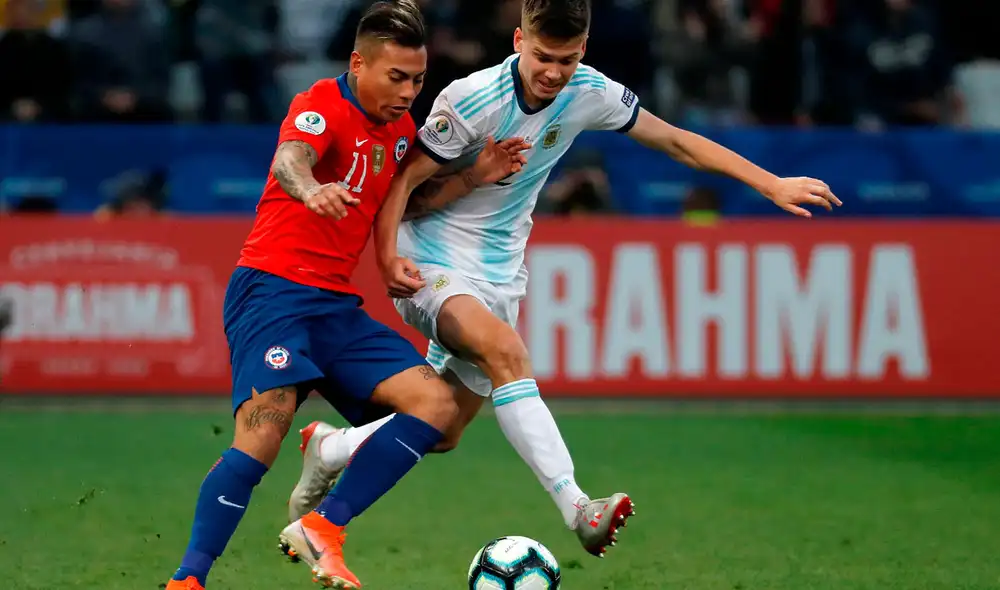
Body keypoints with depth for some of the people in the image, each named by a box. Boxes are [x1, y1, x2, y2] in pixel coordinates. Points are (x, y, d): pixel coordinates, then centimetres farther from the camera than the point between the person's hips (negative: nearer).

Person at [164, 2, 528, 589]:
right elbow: (290, 159, -32)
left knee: (436, 404, -6)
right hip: (274, 291, -8)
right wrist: (310, 189, -56)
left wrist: (474, 178, 13)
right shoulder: (323, 107, -10)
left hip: (338, 306, 8)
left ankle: (323, 528, -5)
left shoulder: (400, 127, 14)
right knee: (265, 428, -26)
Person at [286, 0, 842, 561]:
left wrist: (772, 184, -1)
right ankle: (577, 509, -41)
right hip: (432, 261, -6)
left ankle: (329, 451, 33)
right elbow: (403, 180, -15)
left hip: (499, 270, 6)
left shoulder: (589, 94, -7)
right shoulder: (472, 100, -22)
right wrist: (389, 258, -30)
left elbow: (677, 141, 2)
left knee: (443, 432, 7)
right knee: (506, 348, -33)